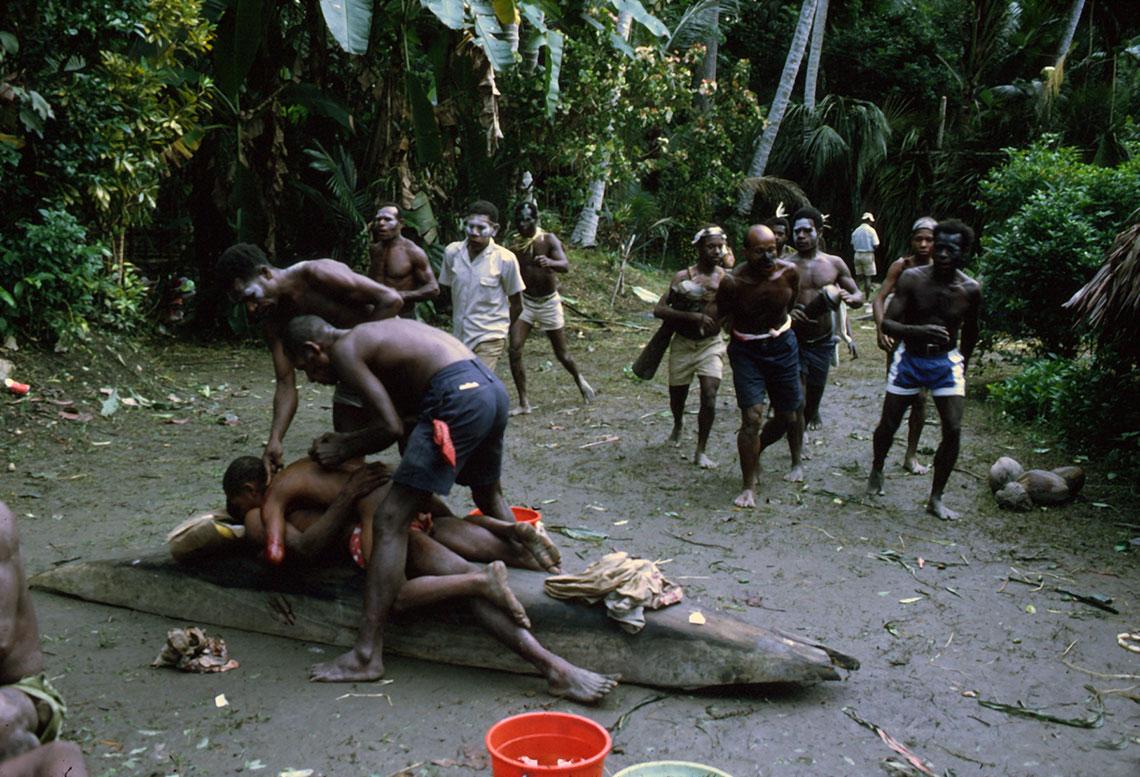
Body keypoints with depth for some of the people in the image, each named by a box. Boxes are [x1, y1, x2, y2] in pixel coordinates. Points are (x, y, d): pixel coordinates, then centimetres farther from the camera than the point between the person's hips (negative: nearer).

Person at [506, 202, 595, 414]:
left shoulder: (548, 240, -13)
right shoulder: (514, 245, -4)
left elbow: (565, 265, -29)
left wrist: (550, 263, -51)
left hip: (549, 302, -2)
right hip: (525, 302, 2)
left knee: (561, 354, 10)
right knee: (514, 350, -14)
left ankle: (579, 380, 42)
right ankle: (523, 403, -3)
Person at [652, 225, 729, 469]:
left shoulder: (726, 278, -3)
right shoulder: (683, 277, -10)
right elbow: (659, 309, -17)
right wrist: (694, 316, -28)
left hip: (711, 344, 0)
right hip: (683, 344, 0)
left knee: (709, 395, -15)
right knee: (677, 395, 13)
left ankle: (701, 451, -2)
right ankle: (677, 425, 49)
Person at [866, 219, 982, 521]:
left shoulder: (971, 290, -9)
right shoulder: (912, 278, -15)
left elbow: (969, 331, 9)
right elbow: (887, 324, -20)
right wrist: (921, 331, -37)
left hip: (946, 362, 1)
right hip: (909, 358, -1)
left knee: (953, 430, -9)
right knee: (888, 424, 7)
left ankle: (935, 499, 5)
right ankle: (876, 471, 37)